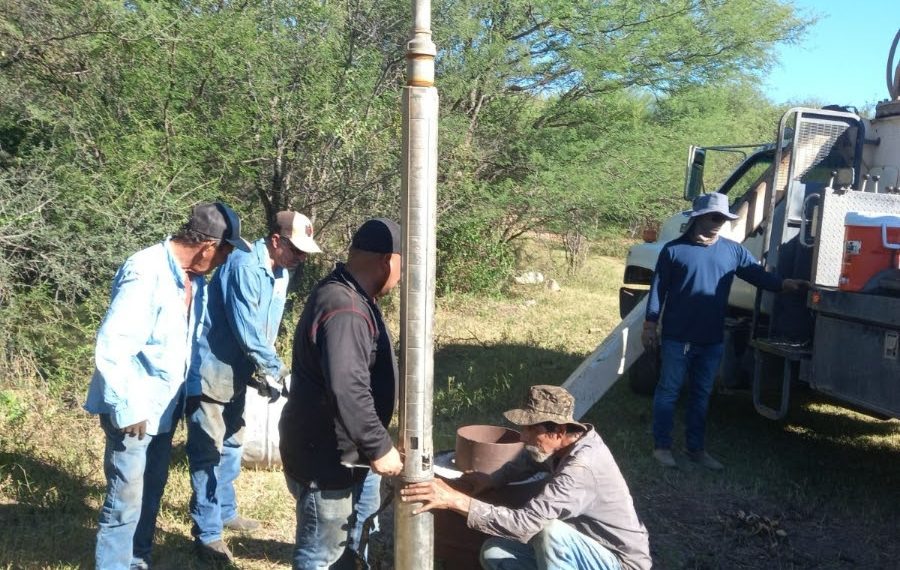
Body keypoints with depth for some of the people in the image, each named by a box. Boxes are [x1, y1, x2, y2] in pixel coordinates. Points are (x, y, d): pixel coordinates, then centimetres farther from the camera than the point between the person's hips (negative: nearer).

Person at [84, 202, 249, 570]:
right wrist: (128, 410, -22)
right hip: (134, 410, -8)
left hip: (164, 407, 8)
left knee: (151, 490, 20)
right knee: (126, 501, 1)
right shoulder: (146, 273, -24)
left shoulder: (193, 278, 3)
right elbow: (111, 347, -26)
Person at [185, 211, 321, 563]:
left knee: (231, 445, 20)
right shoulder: (245, 267, -23)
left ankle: (225, 512, 36)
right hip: (211, 371, -9)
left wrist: (267, 369, 2)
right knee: (208, 453, -2)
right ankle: (207, 532, 9)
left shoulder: (280, 272, 5)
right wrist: (273, 370, -17)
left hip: (238, 372, 9)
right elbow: (246, 329, -25)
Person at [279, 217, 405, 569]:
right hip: (324, 455, -10)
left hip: (337, 449, 10)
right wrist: (379, 447, -27)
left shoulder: (347, 296, 9)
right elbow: (347, 390, -36)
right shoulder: (344, 309, -27)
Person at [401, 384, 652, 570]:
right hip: (582, 546, 8)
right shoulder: (563, 444, -9)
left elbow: (525, 524, -40)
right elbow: (528, 461, 15)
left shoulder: (581, 468, -34)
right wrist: (492, 479, -4)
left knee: (551, 532, -36)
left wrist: (457, 500, -40)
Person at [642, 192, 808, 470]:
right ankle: (661, 446, 16)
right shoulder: (674, 249, -4)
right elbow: (658, 289, -3)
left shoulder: (733, 251, 5)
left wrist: (784, 284, -17)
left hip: (712, 341, 4)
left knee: (702, 395, 14)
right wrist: (650, 325, -5)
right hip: (677, 338, -4)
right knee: (668, 392, 5)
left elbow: (758, 274, 2)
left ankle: (697, 448, 26)